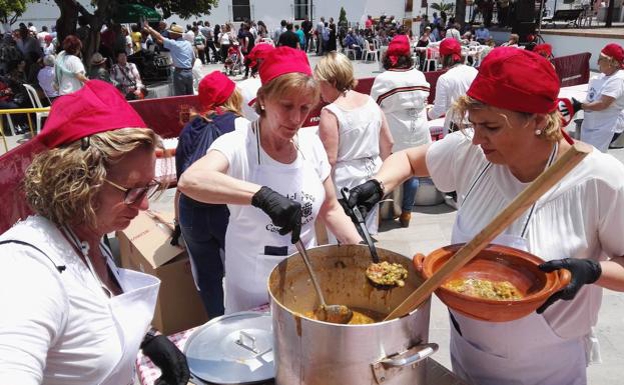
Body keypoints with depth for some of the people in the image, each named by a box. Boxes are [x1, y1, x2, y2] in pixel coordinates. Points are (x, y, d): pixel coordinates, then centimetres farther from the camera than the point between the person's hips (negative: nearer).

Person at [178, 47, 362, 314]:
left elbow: (330, 210, 4)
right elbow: (189, 181, -40)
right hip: (253, 287, -4)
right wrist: (262, 195, -49)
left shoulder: (311, 144, -5)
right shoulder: (238, 146, -20)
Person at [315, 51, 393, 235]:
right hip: (372, 177, 7)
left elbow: (329, 159, -20)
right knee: (368, 234, 19)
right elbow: (388, 143, 9)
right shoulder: (371, 102, 3)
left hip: (345, 181, -6)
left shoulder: (330, 112, -17)